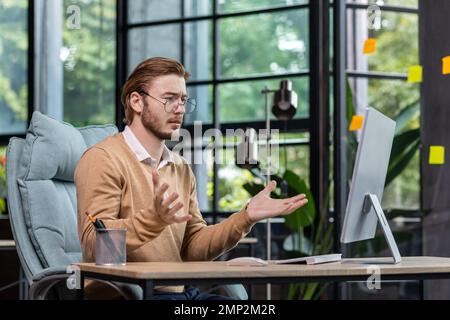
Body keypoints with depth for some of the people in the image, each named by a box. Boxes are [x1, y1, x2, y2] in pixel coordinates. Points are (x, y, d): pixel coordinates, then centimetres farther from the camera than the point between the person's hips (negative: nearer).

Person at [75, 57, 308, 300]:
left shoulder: (181, 169, 19)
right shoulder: (104, 159, -5)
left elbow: (193, 248, 15)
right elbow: (93, 244, -16)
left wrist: (245, 218, 2)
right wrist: (153, 219, -30)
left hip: (180, 290, 7)